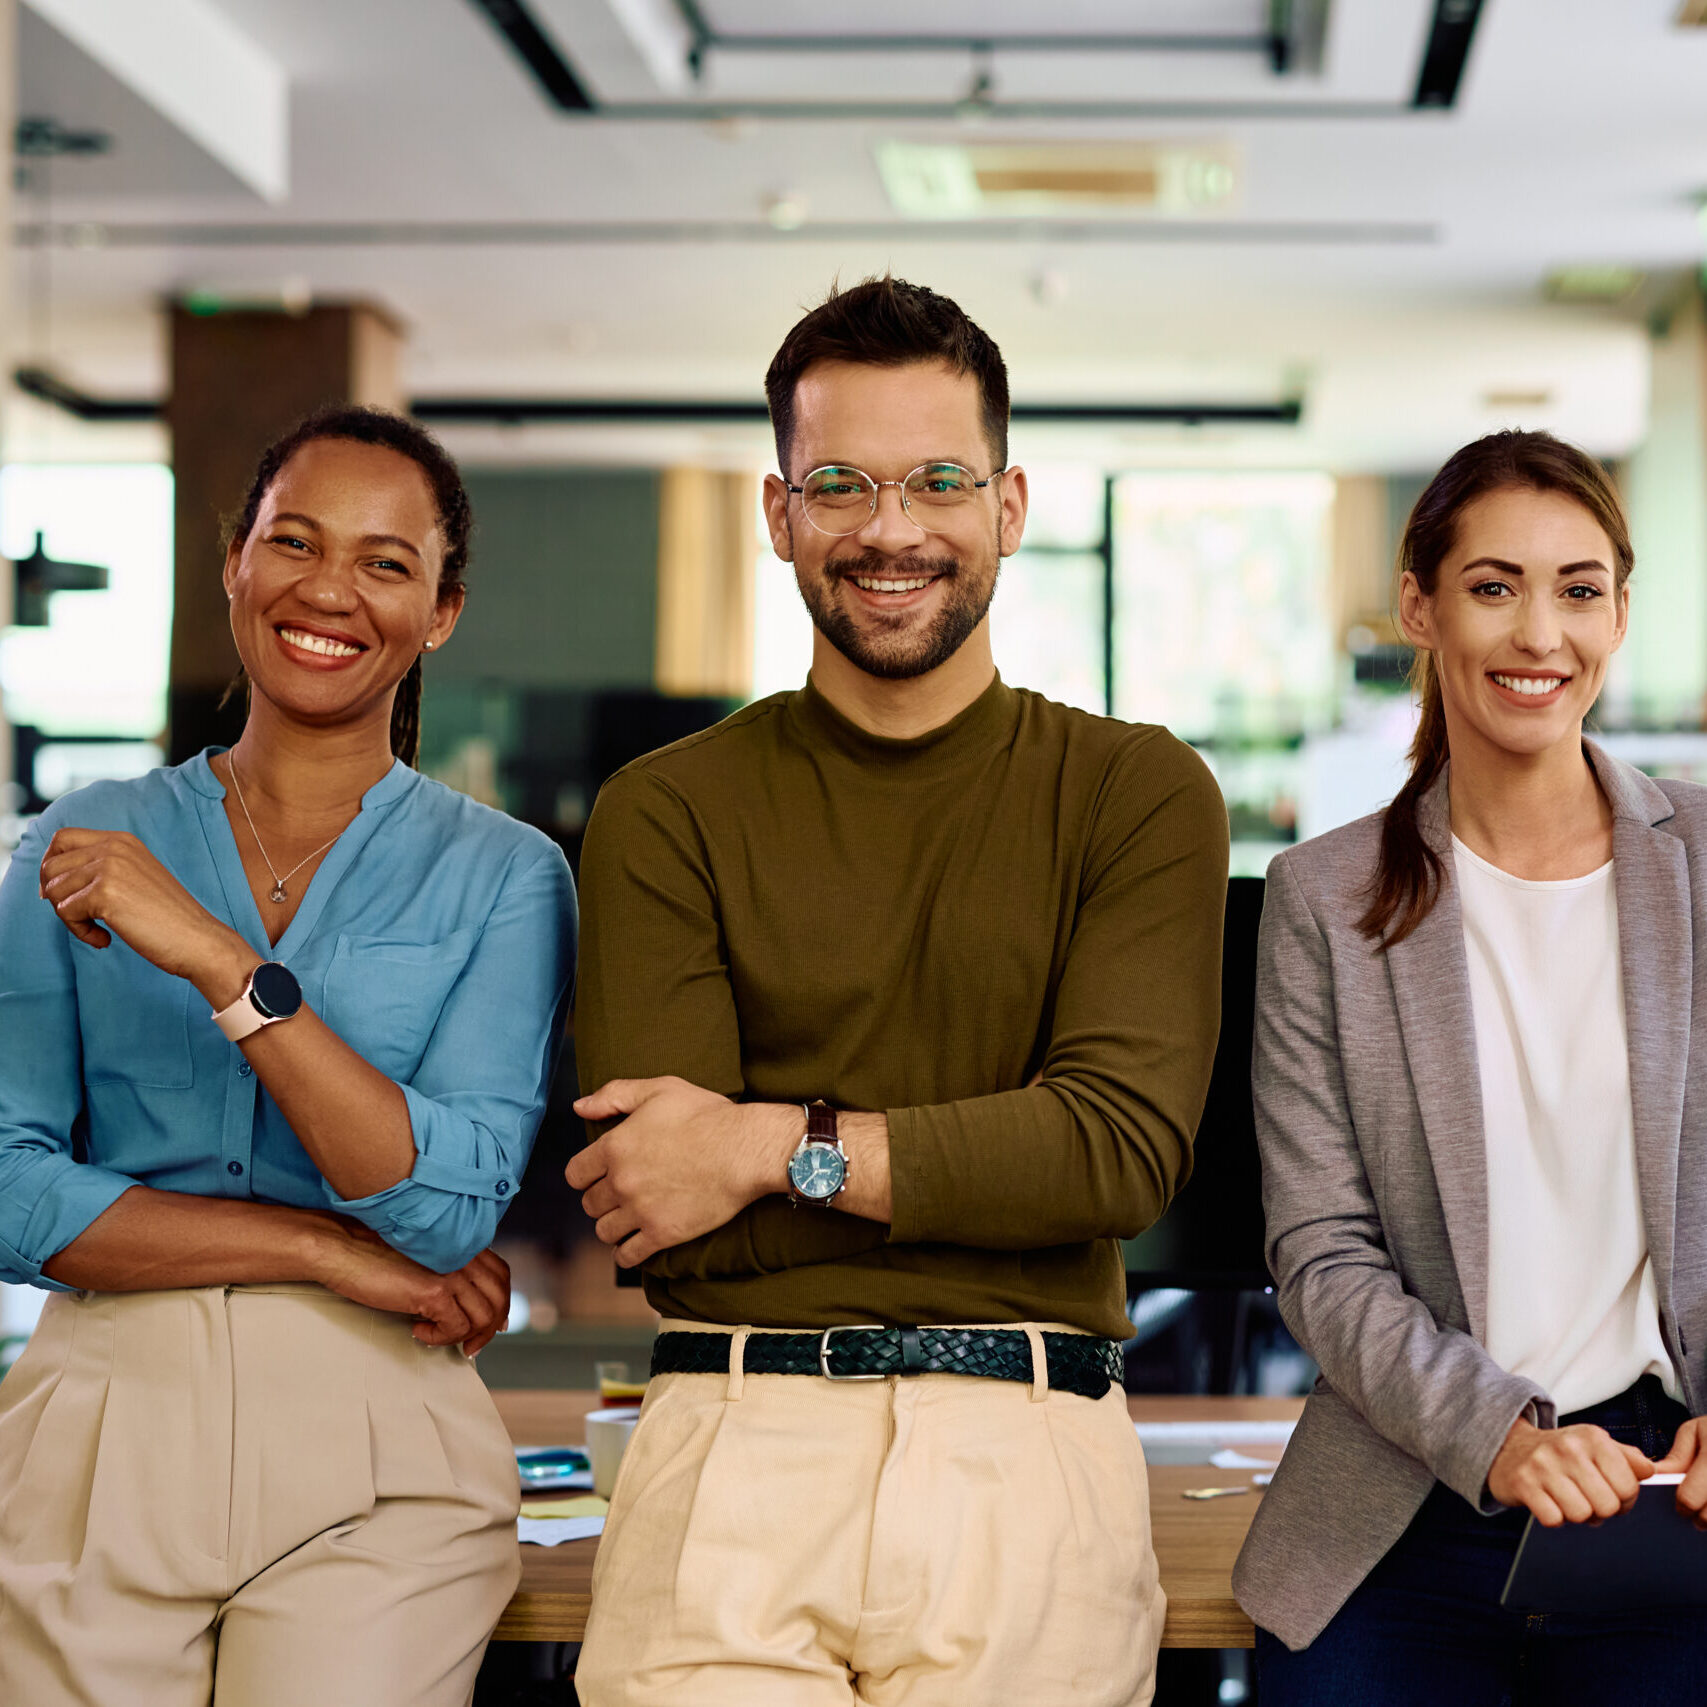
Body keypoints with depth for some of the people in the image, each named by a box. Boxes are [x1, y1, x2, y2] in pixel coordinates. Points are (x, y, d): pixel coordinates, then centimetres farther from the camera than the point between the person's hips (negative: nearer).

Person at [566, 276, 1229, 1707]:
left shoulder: (1141, 795, 8)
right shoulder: (666, 814, 6)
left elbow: (1130, 1144, -6)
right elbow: (658, 1213, -3)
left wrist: (787, 1148, -9)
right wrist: (992, 1160, -5)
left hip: (1027, 1461, 0)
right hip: (736, 1444, 0)